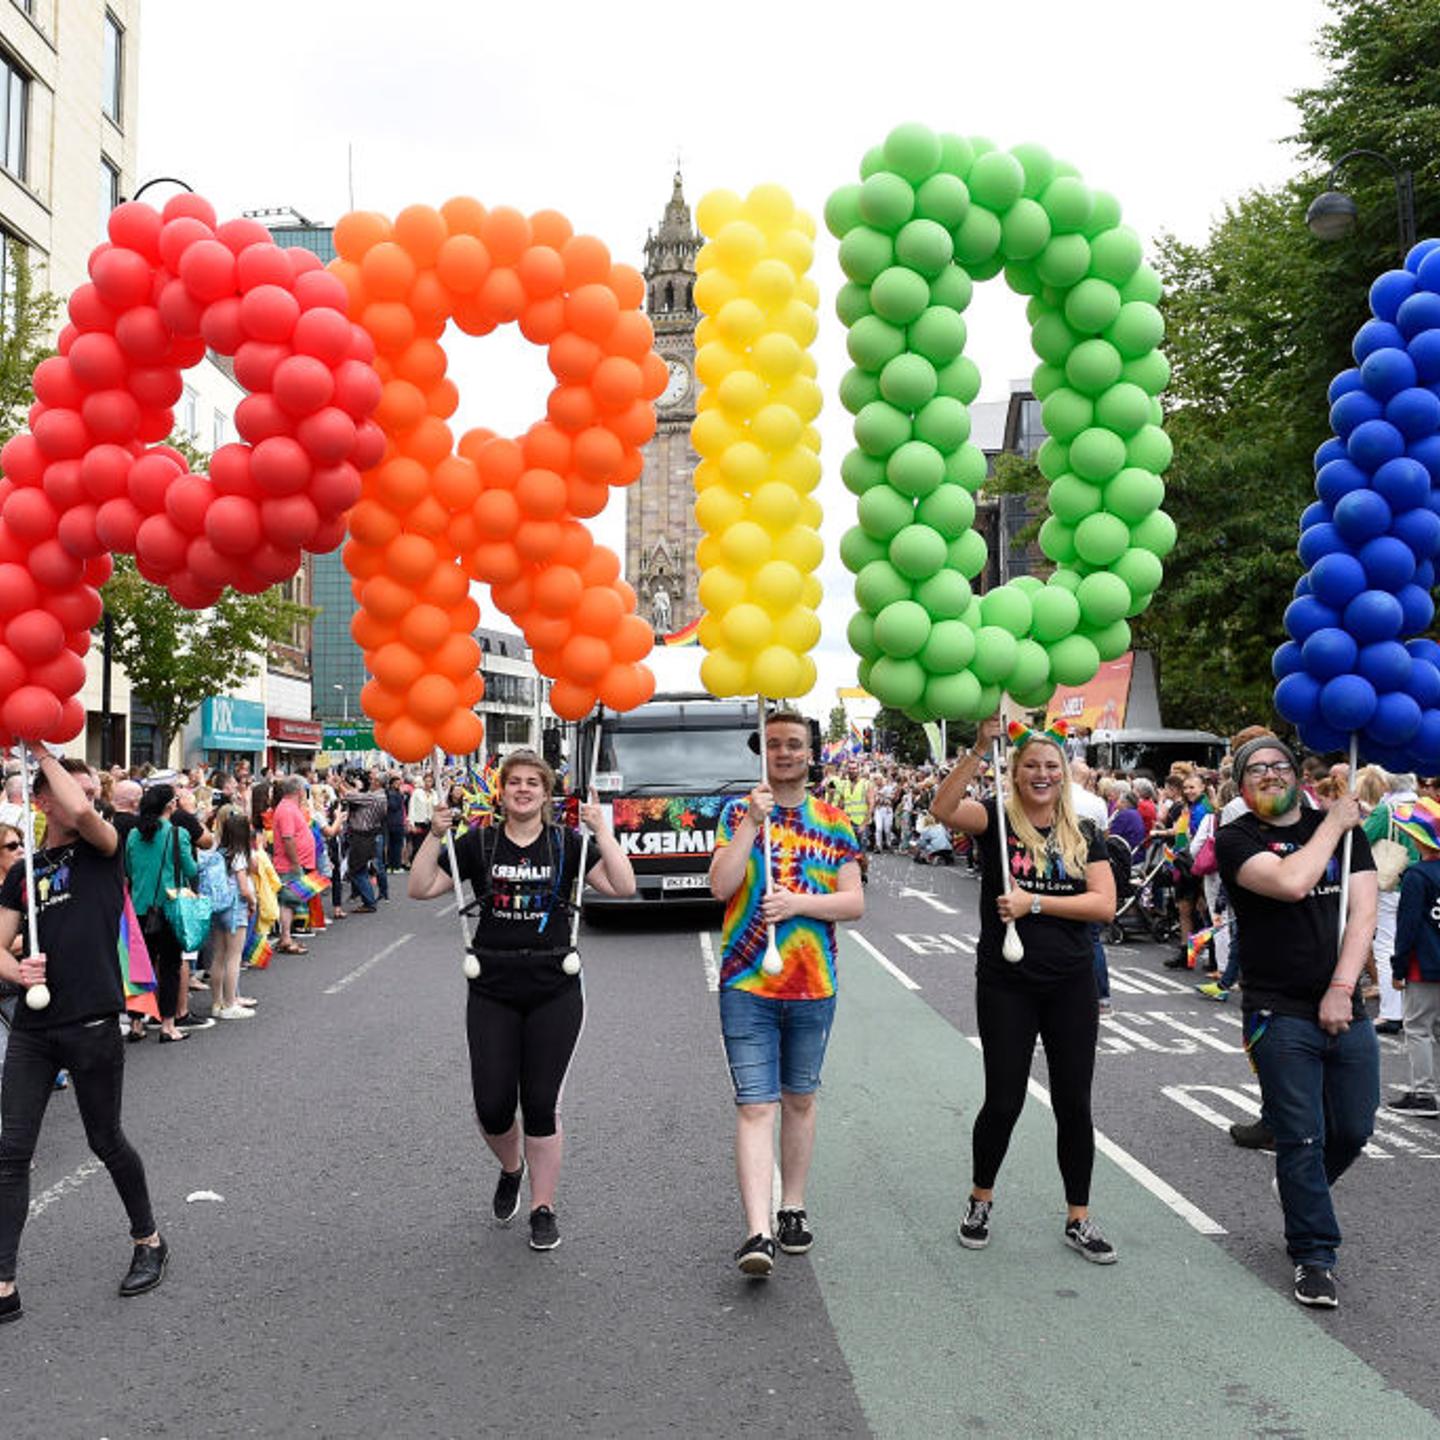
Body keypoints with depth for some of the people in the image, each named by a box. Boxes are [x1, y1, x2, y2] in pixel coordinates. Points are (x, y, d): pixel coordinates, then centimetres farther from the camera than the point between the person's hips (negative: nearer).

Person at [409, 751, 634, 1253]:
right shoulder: (478, 844, 4)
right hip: (492, 993, 1)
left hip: (554, 992, -1)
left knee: (541, 1104, 1)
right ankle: (511, 1168, 34)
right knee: (492, 1105, 0)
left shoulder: (566, 843, 1)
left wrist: (601, 830, -14)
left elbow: (623, 886, -8)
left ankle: (543, 1208, 18)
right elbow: (420, 889, 2)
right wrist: (434, 835, -9)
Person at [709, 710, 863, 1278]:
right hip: (747, 984, -2)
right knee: (755, 1106, -8)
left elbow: (854, 902, 0)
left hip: (814, 986, 2)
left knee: (799, 1099, 15)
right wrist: (752, 822, -16)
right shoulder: (738, 814, 3)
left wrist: (797, 902, -15)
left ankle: (792, 1209, 29)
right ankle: (757, 1233, -12)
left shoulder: (834, 823, 6)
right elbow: (720, 886, -10)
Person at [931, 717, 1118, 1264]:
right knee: (1003, 1100, 4)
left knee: (1074, 1103, 8)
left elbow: (1105, 905, -7)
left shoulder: (1084, 837, 5)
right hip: (1006, 985, -2)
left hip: (1070, 985, 3)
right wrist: (980, 749, -34)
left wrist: (1032, 902, -16)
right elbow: (944, 808, -25)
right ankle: (980, 1202, 28)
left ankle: (1079, 1220, 22)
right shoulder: (996, 819, -4)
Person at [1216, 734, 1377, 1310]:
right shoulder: (1235, 838, -3)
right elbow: (1290, 882, -22)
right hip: (1279, 1013, -4)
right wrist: (1333, 824, -9)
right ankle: (1314, 1255, 12)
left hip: (1344, 1008, 4)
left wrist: (1342, 988, -11)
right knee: (1302, 1139, -1)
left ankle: (1302, 1193, 41)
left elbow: (1363, 911, 0)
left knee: (1353, 1130, 13)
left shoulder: (1345, 827, 9)